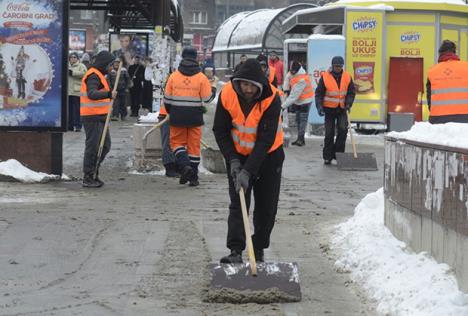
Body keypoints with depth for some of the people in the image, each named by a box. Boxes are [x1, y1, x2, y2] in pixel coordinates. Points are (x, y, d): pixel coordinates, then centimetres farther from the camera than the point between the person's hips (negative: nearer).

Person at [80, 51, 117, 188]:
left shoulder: (98, 75, 20)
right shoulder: (93, 76, -15)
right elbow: (91, 94, -33)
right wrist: (108, 94, -45)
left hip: (100, 117, 11)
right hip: (92, 117, -11)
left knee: (105, 145, 14)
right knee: (93, 146, -7)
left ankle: (93, 172, 23)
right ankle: (88, 178, -2)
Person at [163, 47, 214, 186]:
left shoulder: (173, 76, -2)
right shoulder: (201, 78, -6)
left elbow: (167, 98, 2)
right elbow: (207, 99, -5)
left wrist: (170, 112, 20)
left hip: (177, 117, 0)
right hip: (195, 117, 0)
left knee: (177, 142, 13)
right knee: (194, 145, 9)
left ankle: (184, 165, -13)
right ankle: (193, 178, 12)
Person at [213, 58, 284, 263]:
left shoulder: (272, 99, -26)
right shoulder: (227, 95, -19)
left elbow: (265, 140, -27)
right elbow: (220, 131, -8)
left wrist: (248, 171, -32)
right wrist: (233, 161, -18)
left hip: (269, 155, -1)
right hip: (238, 154, 1)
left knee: (267, 206, 3)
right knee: (238, 203, -10)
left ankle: (259, 249, 17)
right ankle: (235, 251, -15)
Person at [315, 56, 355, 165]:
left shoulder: (347, 77, 1)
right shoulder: (325, 77, -8)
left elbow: (352, 91, 7)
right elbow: (319, 93, -5)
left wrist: (348, 103, -9)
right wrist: (319, 106, -16)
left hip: (342, 109, 2)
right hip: (329, 109, -2)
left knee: (343, 129, -14)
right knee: (329, 133, 2)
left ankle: (338, 153, -3)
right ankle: (327, 157, 12)